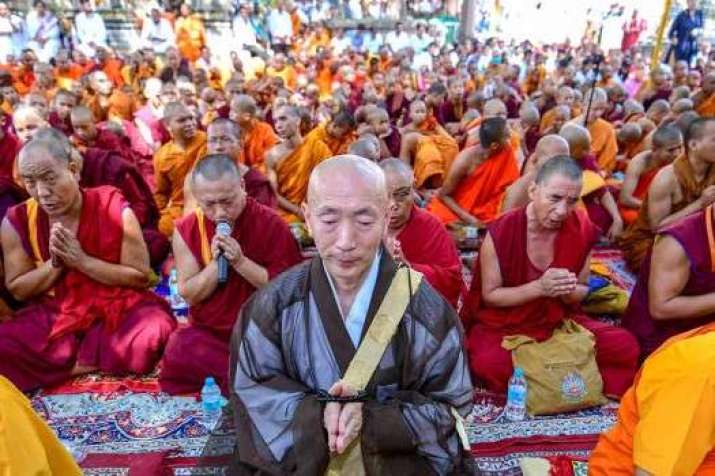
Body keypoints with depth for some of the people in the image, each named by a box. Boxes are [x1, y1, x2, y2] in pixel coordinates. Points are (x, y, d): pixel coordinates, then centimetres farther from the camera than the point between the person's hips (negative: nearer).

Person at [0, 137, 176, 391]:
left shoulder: (113, 208, -11)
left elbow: (141, 277, -10)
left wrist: (81, 260, -18)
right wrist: (55, 263, -14)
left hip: (118, 307, -1)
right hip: (55, 315, 2)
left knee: (151, 335, -33)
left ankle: (70, 363, -10)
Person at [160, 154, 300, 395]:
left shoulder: (271, 224, -14)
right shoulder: (186, 229, -4)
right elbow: (189, 295, -3)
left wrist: (240, 262, -24)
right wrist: (216, 262, -20)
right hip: (208, 333, 4)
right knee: (178, 352, -21)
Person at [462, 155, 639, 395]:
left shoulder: (583, 230, -8)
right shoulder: (500, 232, -20)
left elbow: (582, 290, 5)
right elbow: (489, 295, -13)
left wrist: (569, 291, -22)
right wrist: (539, 287, -28)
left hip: (558, 321, 4)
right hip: (503, 326, -3)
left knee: (625, 346, -15)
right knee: (489, 363, -34)